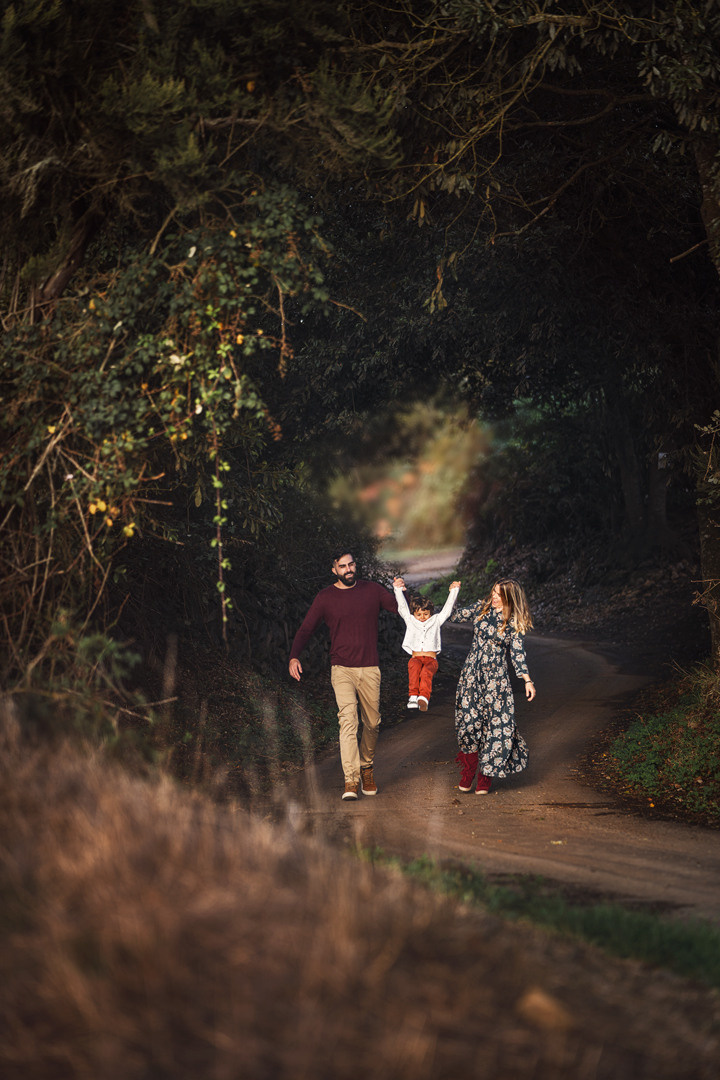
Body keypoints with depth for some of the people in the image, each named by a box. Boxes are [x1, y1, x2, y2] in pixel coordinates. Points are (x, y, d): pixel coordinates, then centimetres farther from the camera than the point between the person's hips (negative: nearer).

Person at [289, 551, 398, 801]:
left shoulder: (372, 590, 7)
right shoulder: (325, 597, 3)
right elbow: (305, 629, 5)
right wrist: (294, 657, -11)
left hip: (369, 669, 2)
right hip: (342, 670, -2)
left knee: (372, 723, 10)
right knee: (347, 721, -16)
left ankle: (366, 769, 33)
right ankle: (351, 780, -20)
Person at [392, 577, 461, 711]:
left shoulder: (436, 621, 20)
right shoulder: (410, 621, 19)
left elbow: (447, 608, 17)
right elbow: (402, 606, 10)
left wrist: (454, 590, 11)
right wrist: (398, 589, 0)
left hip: (431, 659, 0)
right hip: (416, 657, 0)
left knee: (426, 671, -34)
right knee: (414, 667, -36)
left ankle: (424, 697, -53)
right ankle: (413, 696, -46)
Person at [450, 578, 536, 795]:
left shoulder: (514, 622, -2)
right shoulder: (481, 608, 5)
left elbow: (517, 652, -2)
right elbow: (455, 616, 14)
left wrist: (527, 680, -10)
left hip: (495, 677, -2)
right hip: (472, 673, 2)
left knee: (495, 723, -6)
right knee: (469, 720, 0)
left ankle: (485, 777, 5)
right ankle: (468, 772, 14)